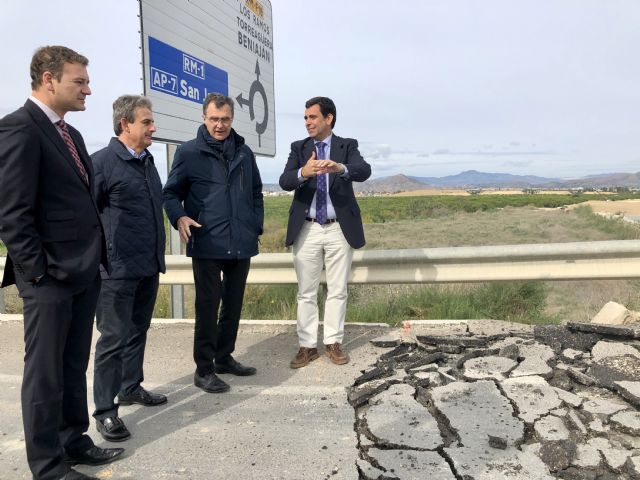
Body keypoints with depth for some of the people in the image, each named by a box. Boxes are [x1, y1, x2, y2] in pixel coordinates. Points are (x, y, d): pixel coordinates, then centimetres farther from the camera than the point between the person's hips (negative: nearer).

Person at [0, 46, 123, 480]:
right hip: (50, 277, -8)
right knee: (46, 373, 4)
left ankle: (74, 441, 32)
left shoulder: (71, 134, 16)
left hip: (84, 271, 8)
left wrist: (96, 258, 13)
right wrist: (39, 272, -16)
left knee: (74, 367, 17)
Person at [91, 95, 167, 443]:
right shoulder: (102, 162, -12)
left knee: (138, 330, 18)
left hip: (149, 266, 8)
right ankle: (105, 410, 10)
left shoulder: (147, 161, 12)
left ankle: (131, 388, 34)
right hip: (117, 269, -8)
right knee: (114, 337, -1)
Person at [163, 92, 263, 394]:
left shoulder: (244, 153, 12)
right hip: (207, 244, -5)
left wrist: (257, 226, 10)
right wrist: (179, 217, -17)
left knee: (233, 304, 13)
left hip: (242, 244, 5)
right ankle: (204, 369, 11)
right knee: (208, 306, 0)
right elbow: (171, 193, 2)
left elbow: (256, 193, 20)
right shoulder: (189, 152, -1)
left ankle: (224, 357, 29)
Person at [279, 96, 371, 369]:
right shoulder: (299, 148, 6)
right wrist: (303, 172, -33)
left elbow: (364, 170, -19)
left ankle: (333, 343, 20)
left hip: (339, 229, -1)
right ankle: (307, 346, 16)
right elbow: (284, 182, -10)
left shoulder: (347, 145, 1)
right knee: (306, 292, 6)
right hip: (307, 229, 1)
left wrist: (340, 168, -41)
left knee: (337, 290, 7)